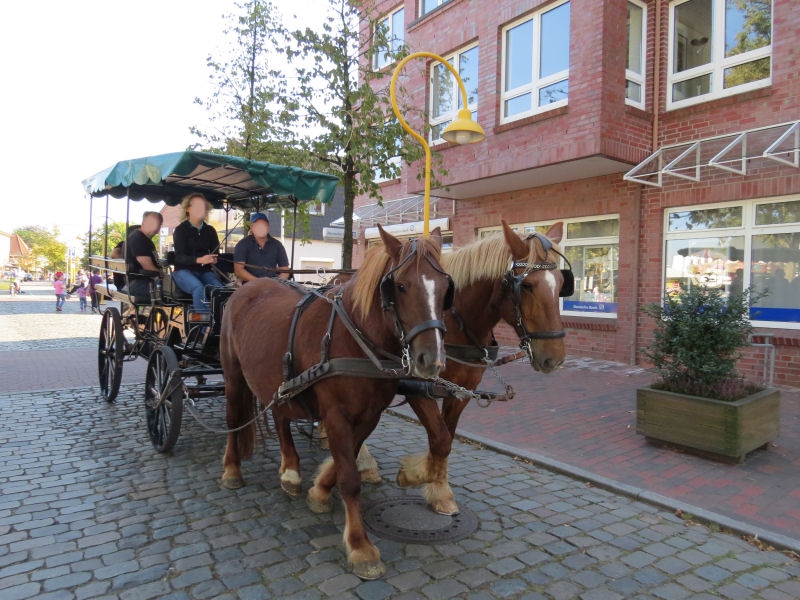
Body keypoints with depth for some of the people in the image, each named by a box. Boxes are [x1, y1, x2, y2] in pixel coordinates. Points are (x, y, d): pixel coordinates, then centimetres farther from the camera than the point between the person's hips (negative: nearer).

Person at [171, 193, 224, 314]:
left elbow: (215, 253, 9)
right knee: (199, 288, -35)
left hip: (205, 271, 3)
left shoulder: (210, 230, 13)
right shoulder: (181, 230, 1)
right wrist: (198, 260, -29)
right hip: (184, 270, -3)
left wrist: (214, 260, -17)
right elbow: (180, 257, -10)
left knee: (219, 288, -28)